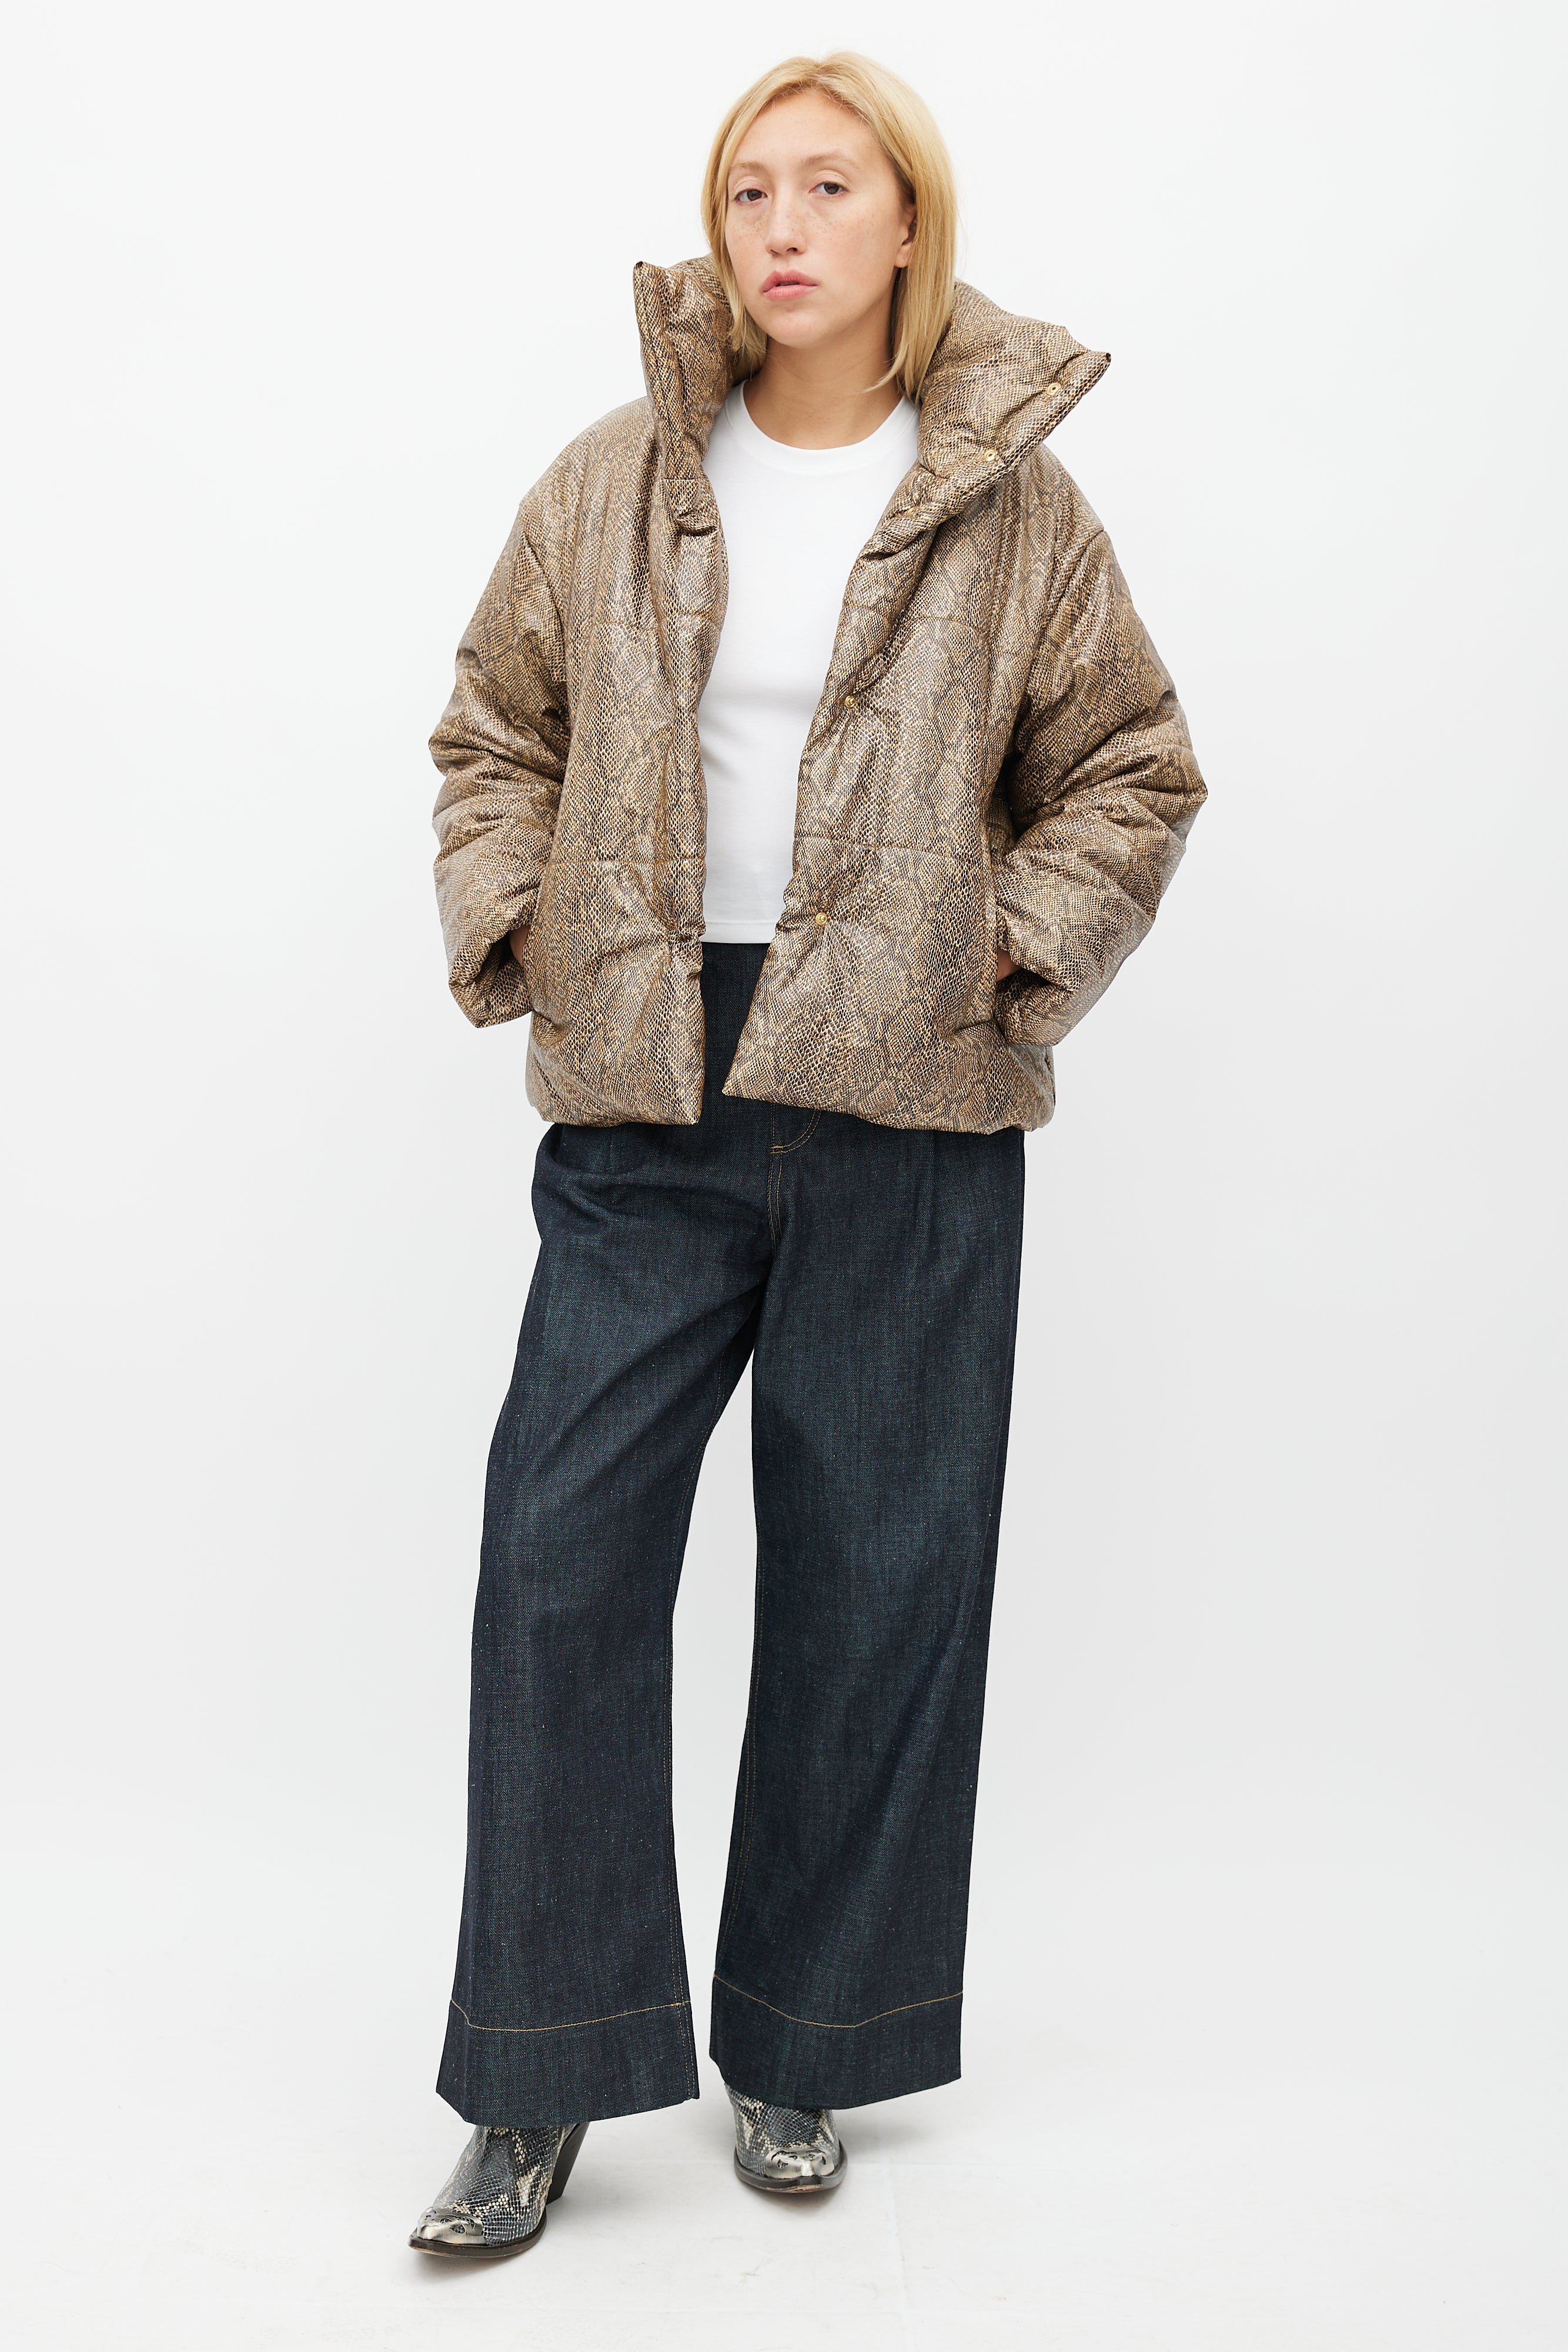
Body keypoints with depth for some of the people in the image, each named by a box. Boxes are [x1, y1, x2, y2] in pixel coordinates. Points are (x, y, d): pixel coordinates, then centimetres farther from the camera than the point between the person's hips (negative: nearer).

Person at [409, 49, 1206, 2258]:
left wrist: (1022, 951, -2)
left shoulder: (1011, 507, 5)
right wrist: (512, 921, 1)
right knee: (562, 1550, -3)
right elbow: (496, 731, 16)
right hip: (647, 1099, 1)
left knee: (876, 1574, 5)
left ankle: (802, 2054, 24)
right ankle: (545, 2088, 12)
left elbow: (1130, 767, 11)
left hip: (907, 1107, -1)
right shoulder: (612, 484, 9)